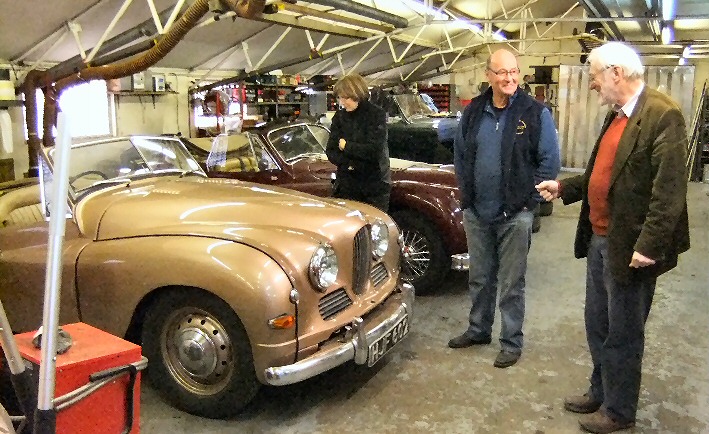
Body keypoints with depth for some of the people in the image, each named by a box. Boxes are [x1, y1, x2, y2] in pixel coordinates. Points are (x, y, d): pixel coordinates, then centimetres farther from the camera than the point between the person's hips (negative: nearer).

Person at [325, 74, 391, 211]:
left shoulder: (377, 114, -8)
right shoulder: (339, 117, 4)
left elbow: (373, 150, -18)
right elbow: (331, 151, 1)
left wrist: (346, 146, -7)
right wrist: (350, 165, -15)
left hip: (376, 184, -3)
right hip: (347, 184, 3)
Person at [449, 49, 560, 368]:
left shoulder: (536, 113, -7)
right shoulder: (473, 111, 5)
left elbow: (550, 161, -6)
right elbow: (459, 153, 14)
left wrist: (528, 198, -8)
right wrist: (466, 191, 8)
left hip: (515, 215, -4)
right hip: (476, 213, 4)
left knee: (511, 283, 5)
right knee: (479, 278, 18)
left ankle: (512, 343, 20)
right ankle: (478, 330, 36)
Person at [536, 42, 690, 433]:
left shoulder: (662, 115, -16)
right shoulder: (615, 115, 11)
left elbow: (669, 190, -21)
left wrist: (648, 246, -23)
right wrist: (563, 187, 12)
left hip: (629, 247, -8)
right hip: (599, 239, 8)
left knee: (622, 334, 8)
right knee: (597, 326, 20)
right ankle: (600, 392, 39)